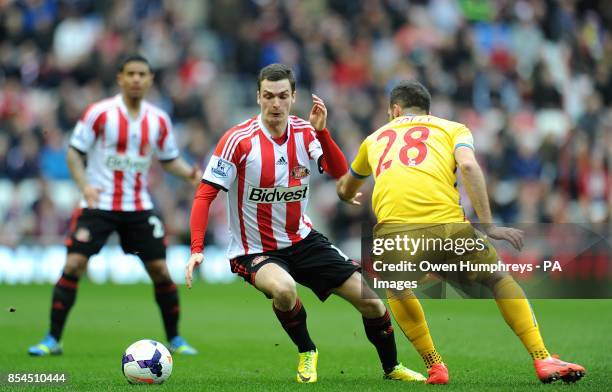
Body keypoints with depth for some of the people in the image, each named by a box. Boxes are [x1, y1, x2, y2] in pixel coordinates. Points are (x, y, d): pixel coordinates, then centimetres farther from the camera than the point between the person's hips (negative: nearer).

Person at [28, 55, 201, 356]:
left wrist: (189, 173, -6)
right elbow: (74, 152, -4)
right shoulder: (99, 113, -7)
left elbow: (170, 160, 15)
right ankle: (52, 340, -4)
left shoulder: (159, 120, 4)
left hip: (139, 207, 3)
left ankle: (174, 339, 16)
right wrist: (84, 185, -20)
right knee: (73, 265, -12)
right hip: (98, 204, -3)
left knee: (160, 270, 0)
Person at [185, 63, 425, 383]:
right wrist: (196, 249, -29)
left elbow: (340, 174, -14)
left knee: (369, 299, 1)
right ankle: (306, 352, -7)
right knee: (283, 288, -38)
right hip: (255, 250, -5)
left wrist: (322, 132, -29)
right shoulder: (238, 140, -18)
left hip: (302, 240, 5)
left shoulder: (305, 133, -3)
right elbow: (205, 195, -18)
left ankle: (392, 368, 28)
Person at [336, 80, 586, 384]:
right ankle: (543, 361, 11)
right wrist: (487, 225, -1)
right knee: (499, 279, 21)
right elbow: (468, 166, 1)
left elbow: (345, 191, 48)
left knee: (396, 290, 33)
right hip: (447, 225, -1)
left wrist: (348, 197, 73)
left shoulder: (376, 138, 32)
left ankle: (434, 366, 22)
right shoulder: (453, 129, 25)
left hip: (392, 231, 1)